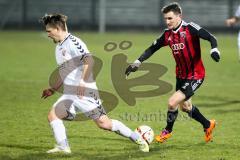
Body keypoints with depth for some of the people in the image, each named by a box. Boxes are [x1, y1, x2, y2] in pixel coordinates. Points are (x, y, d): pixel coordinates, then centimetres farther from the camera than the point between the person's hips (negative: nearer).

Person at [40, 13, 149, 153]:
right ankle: (63, 147, -5)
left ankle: (139, 140, 1)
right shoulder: (59, 47, 19)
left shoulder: (72, 42, -12)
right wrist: (53, 89, 29)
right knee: (53, 115, -7)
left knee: (104, 123, -9)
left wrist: (83, 82, -32)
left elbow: (89, 60, -25)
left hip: (85, 91, -9)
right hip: (69, 94, 9)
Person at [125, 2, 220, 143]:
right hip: (181, 75, 7)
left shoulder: (190, 28, -18)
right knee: (185, 106, 20)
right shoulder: (168, 34, 0)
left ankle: (168, 131, 12)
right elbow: (153, 48, 10)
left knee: (172, 102, -14)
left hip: (195, 76, -7)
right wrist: (137, 63, 3)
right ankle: (208, 125, 44)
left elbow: (211, 38, -23)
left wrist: (214, 50, -42)